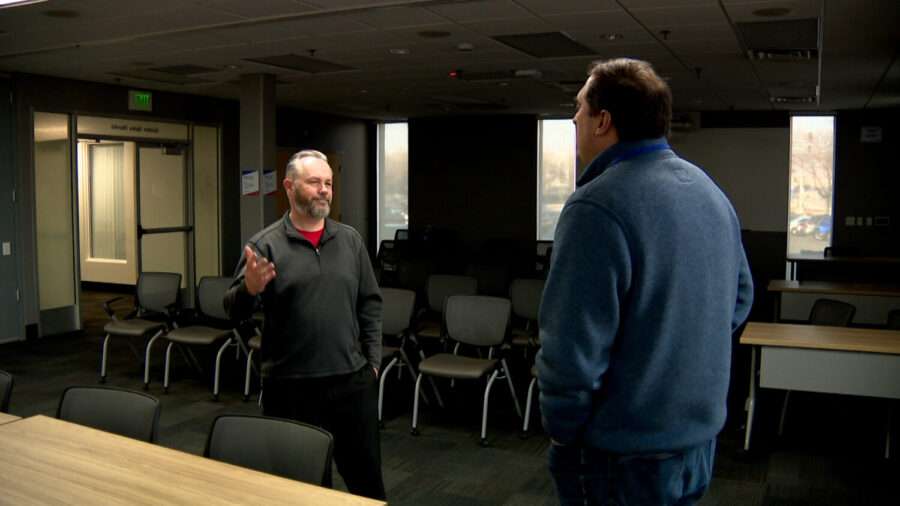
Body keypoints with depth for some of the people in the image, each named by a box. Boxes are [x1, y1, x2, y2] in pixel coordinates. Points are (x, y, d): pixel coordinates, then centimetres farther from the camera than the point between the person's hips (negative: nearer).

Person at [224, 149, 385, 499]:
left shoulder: (350, 240, 7)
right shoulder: (266, 244, -4)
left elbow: (370, 304, 10)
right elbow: (235, 311, -8)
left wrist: (373, 360, 5)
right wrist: (250, 288, -29)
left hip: (352, 381, 3)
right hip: (290, 386, -2)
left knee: (366, 477, 14)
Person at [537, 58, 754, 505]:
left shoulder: (597, 206, -23)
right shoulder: (710, 192, 5)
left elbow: (572, 350, -25)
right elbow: (740, 297, 15)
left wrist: (560, 431, -9)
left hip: (621, 457, -8)